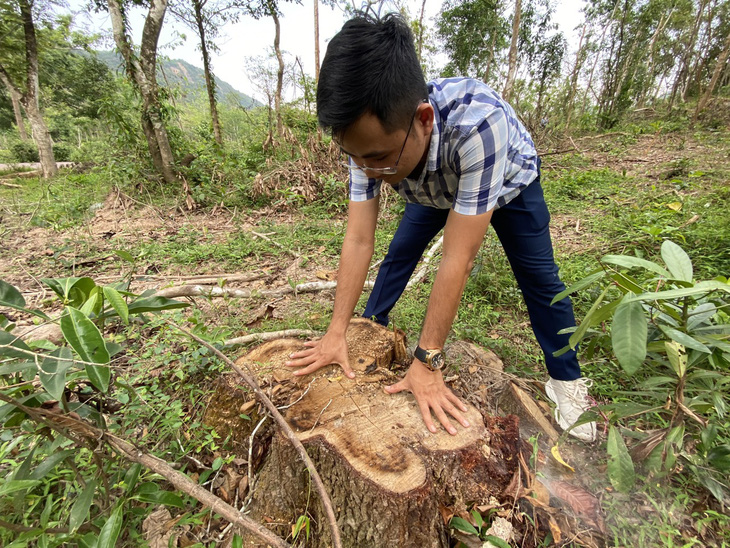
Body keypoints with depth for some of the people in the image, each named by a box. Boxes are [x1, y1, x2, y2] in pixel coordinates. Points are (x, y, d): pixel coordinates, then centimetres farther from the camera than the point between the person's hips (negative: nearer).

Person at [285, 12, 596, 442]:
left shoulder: (477, 121, -46)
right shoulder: (369, 137, -31)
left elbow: (457, 260, -45)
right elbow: (358, 241, -30)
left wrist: (427, 362, -39)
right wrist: (338, 333, -31)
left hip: (507, 179, -3)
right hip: (434, 190, 4)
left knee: (539, 276, -5)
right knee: (398, 257, 0)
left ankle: (567, 381, 14)